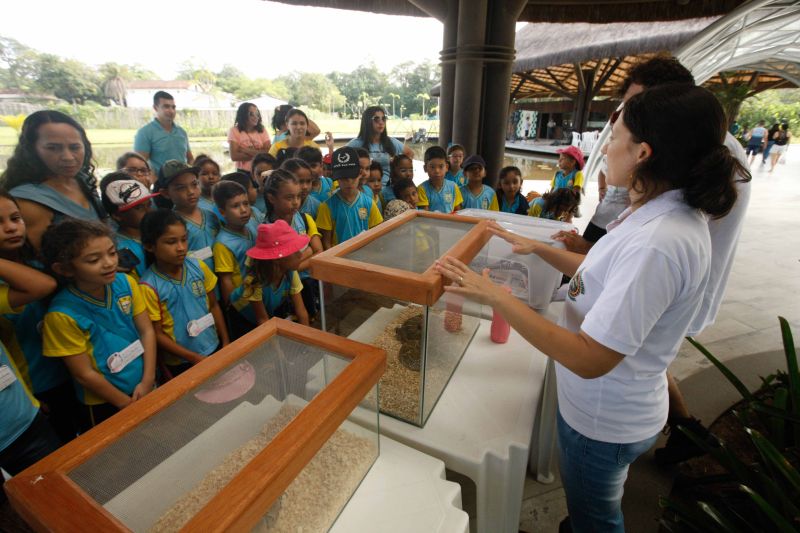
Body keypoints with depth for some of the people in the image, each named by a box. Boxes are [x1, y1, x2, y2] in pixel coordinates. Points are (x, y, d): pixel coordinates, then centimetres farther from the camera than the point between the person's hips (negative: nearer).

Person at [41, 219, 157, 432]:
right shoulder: (63, 314, -22)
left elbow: (147, 330, -6)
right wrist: (128, 404, -9)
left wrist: (147, 381, -12)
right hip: (104, 405, -4)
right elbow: (84, 374, -16)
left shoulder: (127, 283, -11)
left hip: (145, 389, 4)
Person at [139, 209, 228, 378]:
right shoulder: (149, 287, -18)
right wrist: (194, 358, -14)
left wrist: (226, 343, 3)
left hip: (214, 348, 4)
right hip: (181, 363, -3)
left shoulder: (198, 267, -8)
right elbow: (157, 334, -12)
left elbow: (214, 306, 2)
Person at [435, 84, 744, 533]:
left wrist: (495, 295, -33)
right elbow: (604, 276, 9)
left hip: (603, 419, -8)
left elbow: (590, 359, -34)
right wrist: (539, 248, 4)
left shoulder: (658, 243, -35)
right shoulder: (672, 212, -2)